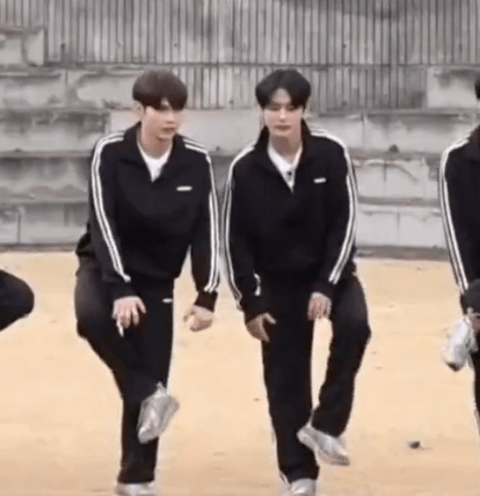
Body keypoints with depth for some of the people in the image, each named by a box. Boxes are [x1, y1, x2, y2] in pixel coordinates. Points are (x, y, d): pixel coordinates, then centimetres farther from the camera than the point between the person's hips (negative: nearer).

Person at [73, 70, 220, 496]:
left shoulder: (196, 162, -11)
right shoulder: (110, 153, -18)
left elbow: (206, 230, -8)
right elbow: (103, 223, -23)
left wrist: (207, 295, -16)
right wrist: (120, 287, -33)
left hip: (156, 279, 2)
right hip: (105, 267, -2)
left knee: (150, 382, -2)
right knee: (92, 314, -37)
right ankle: (150, 396, -24)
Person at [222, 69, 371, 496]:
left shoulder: (331, 155, -15)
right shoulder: (246, 168, -12)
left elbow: (344, 223, -13)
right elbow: (235, 239, -6)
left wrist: (327, 286, -20)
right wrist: (250, 303, -8)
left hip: (330, 274, -1)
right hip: (279, 283, 1)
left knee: (354, 324, -29)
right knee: (285, 380, 1)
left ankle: (325, 424, -15)